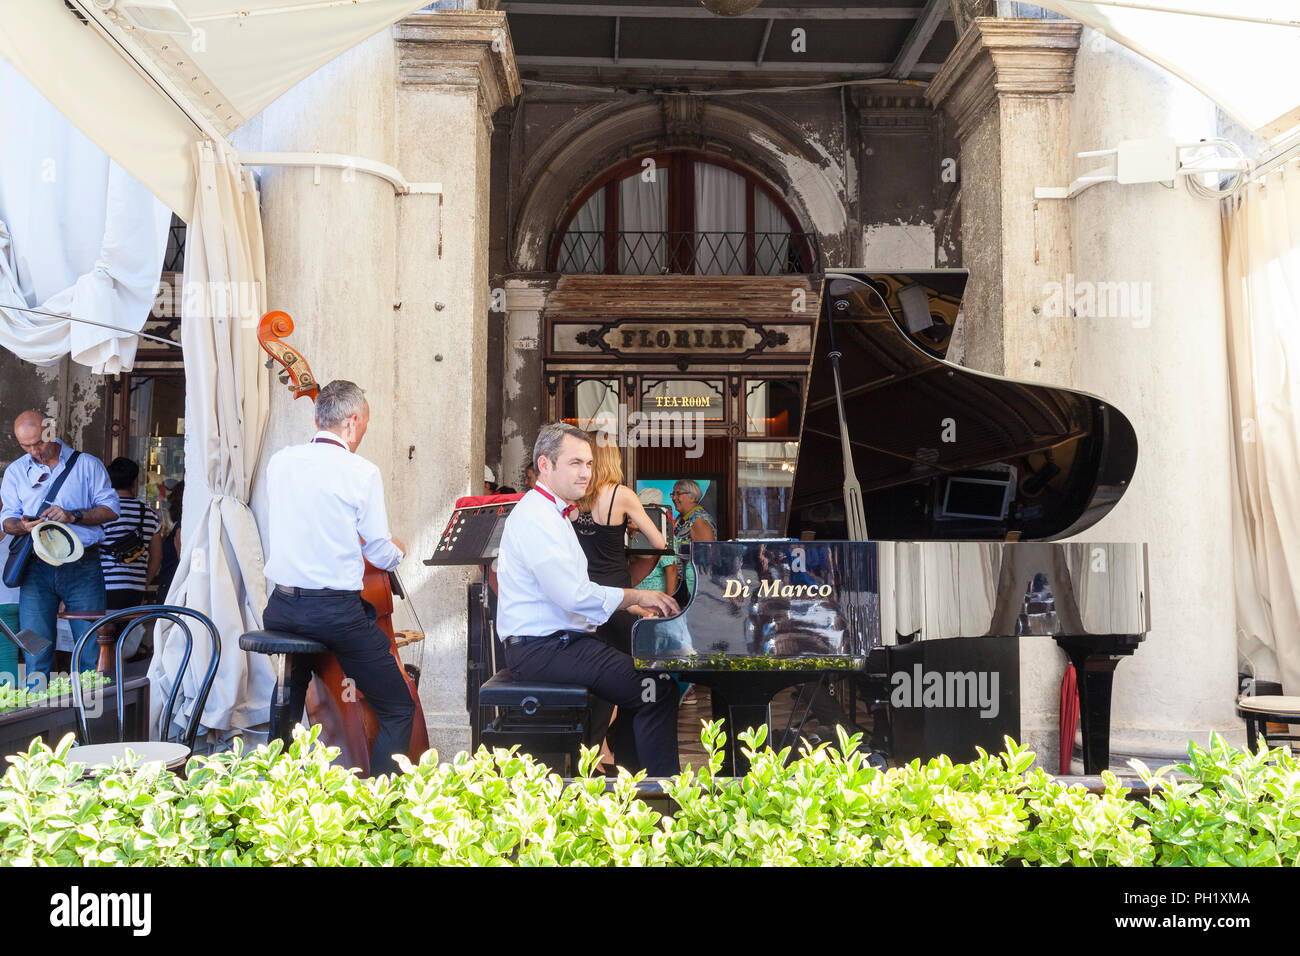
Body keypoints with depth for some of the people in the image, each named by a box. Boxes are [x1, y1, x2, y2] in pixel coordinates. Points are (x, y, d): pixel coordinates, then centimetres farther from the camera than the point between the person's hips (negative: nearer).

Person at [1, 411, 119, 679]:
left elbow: (110, 509, 3)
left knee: (92, 651, -3)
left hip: (83, 566, -2)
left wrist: (73, 516, -12)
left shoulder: (87, 464, 9)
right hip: (37, 568, 2)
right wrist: (24, 526, -12)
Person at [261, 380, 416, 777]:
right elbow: (381, 554, -5)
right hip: (336, 613, -6)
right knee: (399, 711, 4)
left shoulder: (279, 461, 5)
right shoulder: (362, 472, -10)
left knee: (290, 704, 29)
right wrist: (398, 551, 18)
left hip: (281, 610, 6)